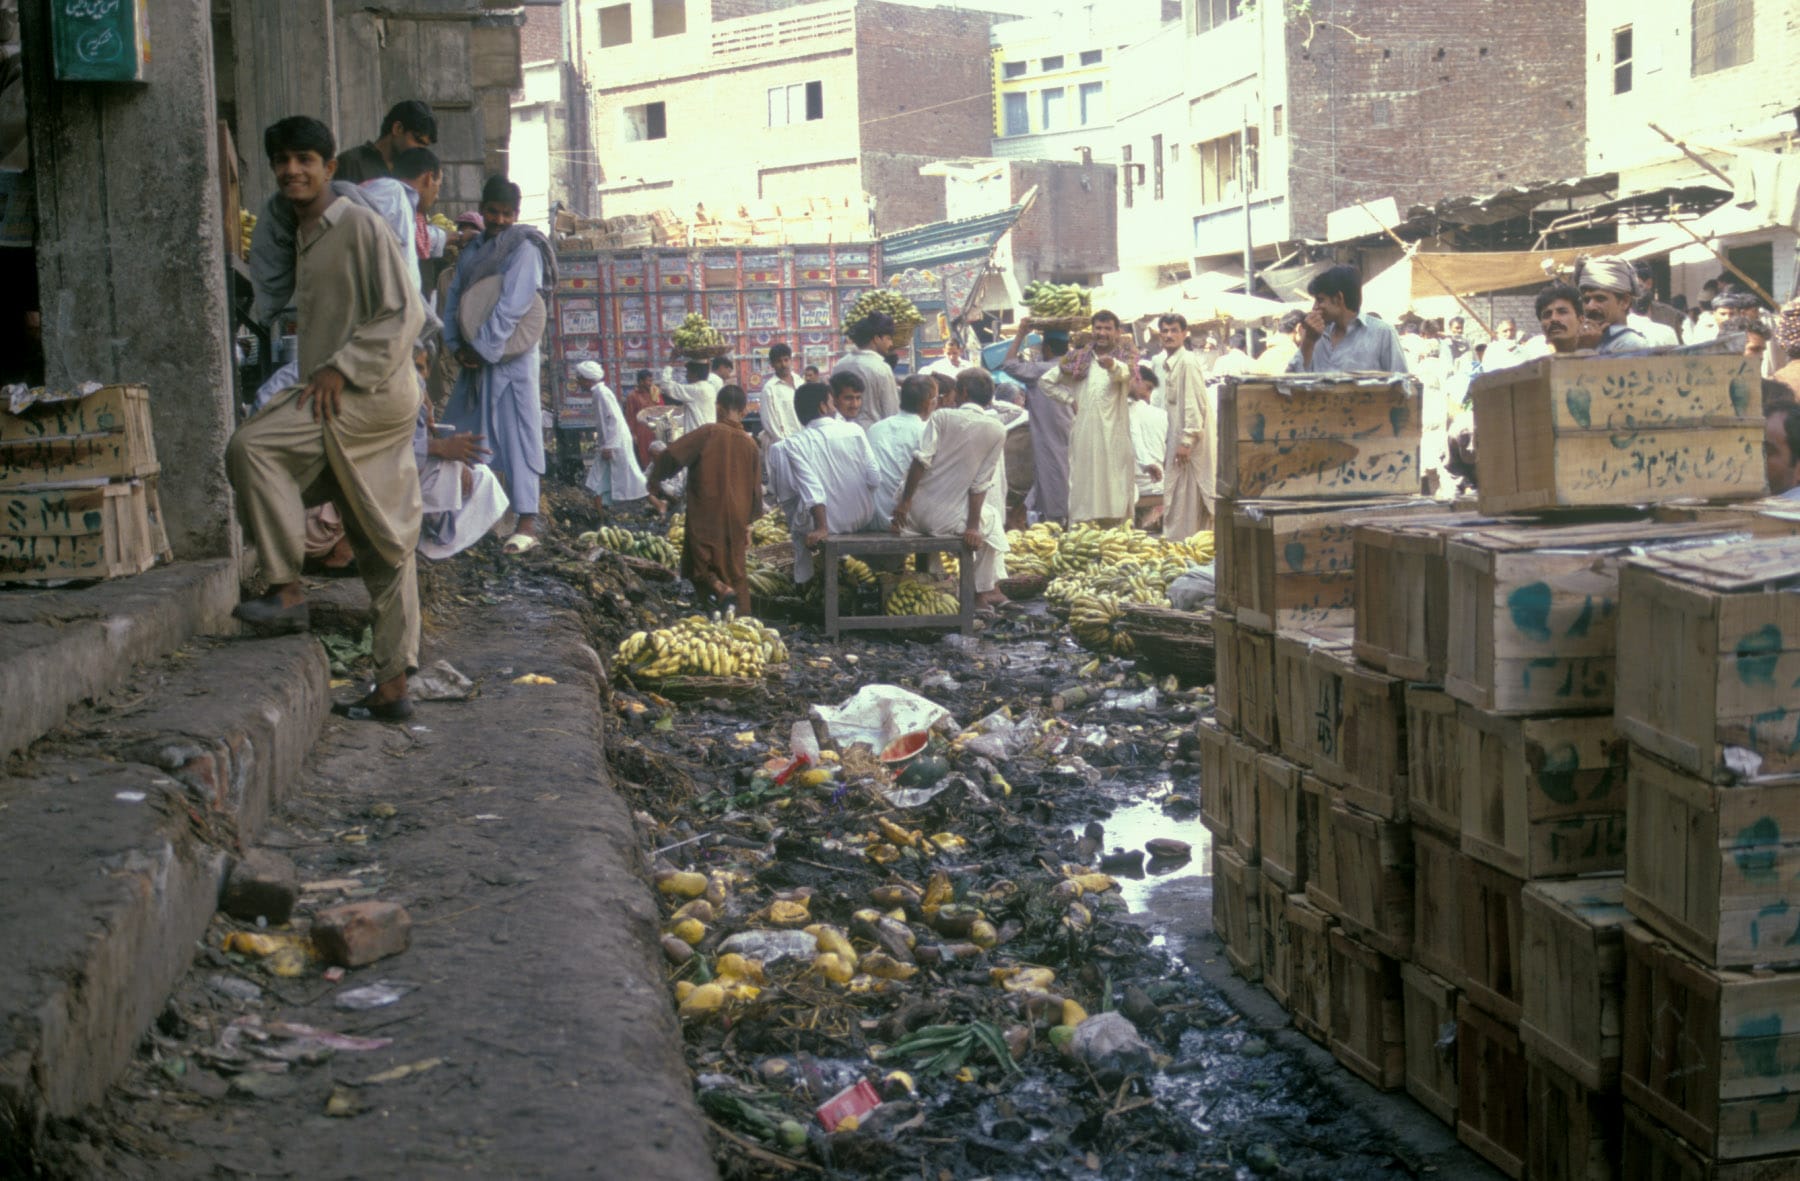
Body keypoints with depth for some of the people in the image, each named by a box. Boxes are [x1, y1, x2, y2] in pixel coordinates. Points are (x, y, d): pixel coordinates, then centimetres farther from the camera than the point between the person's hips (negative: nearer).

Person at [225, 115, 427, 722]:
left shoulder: (359, 225, -7)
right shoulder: (302, 236, 21)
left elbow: (404, 313, -14)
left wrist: (342, 370, -19)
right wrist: (316, 377, 16)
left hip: (373, 393, -9)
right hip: (345, 400, 9)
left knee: (253, 445, -24)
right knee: (381, 545, 7)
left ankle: (287, 591, -18)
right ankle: (393, 685, 9)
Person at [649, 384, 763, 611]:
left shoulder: (709, 433, -8)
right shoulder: (750, 444, 4)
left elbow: (672, 454, -14)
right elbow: (756, 488, 10)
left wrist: (656, 477, 3)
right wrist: (748, 522, 19)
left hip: (705, 518, -4)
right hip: (736, 520, 4)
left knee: (700, 567, 5)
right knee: (736, 574, 13)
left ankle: (719, 589, -23)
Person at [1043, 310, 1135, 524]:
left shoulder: (1124, 360, 6)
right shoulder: (1078, 360, 14)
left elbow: (1124, 374, -20)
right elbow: (1047, 380, 21)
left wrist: (1112, 365, -43)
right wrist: (1070, 399, 9)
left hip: (1114, 438, -2)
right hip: (1084, 437, 2)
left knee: (1114, 491, -6)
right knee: (1084, 488, -1)